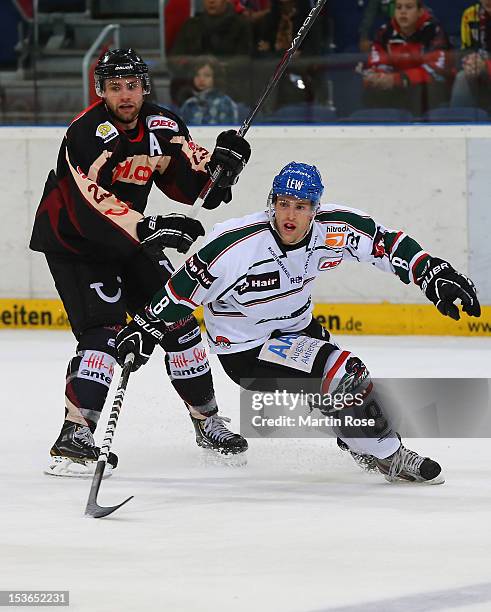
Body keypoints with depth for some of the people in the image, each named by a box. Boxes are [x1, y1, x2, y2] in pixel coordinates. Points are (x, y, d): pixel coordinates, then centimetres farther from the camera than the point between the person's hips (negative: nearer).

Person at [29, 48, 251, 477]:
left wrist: (221, 163, -25)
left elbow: (192, 184, -4)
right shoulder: (86, 134, -27)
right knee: (102, 329, -22)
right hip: (72, 239, -7)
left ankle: (207, 419, 22)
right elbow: (90, 206, -36)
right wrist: (149, 228, -46)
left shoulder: (161, 126, -6)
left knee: (176, 320, 6)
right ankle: (75, 437, -26)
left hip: (128, 237, 7)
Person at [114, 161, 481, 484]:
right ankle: (384, 455, -5)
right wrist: (144, 329, -21)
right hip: (245, 349, -7)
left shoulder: (334, 230, -16)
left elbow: (388, 243, -9)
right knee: (343, 373, -20)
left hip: (296, 327, 7)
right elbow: (186, 286, -22)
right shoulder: (236, 245, -30)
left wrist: (435, 275, -18)